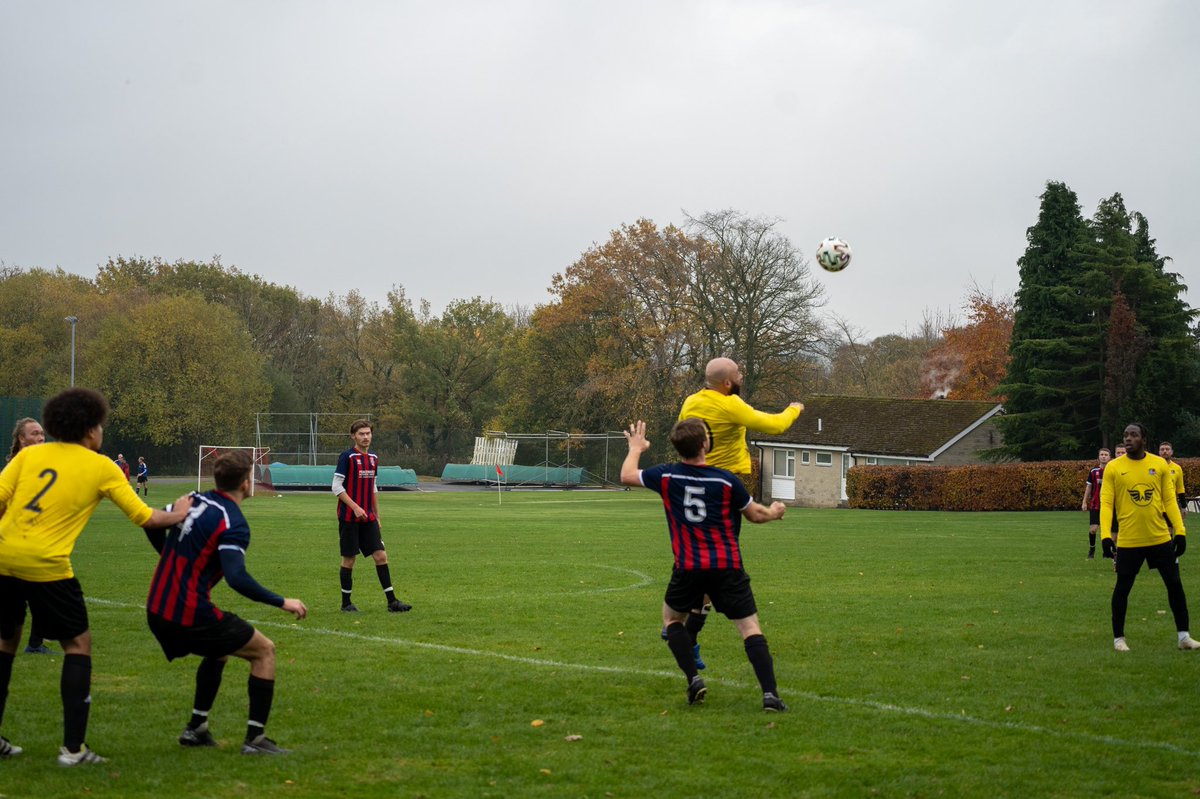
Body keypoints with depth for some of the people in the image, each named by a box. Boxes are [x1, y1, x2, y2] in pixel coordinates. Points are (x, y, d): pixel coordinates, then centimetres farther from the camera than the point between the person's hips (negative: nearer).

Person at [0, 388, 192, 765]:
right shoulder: (102, 467, 4)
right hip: (46, 564, -4)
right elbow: (144, 517, 7)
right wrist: (176, 515, 26)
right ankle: (73, 747, 6)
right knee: (78, 643, 10)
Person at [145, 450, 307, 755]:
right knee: (264, 650, 6)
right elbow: (237, 578, -27)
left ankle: (196, 727, 30)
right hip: (190, 617, -8)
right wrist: (282, 602, -18)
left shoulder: (195, 501, 8)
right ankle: (255, 738, 3)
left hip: (156, 612, 8)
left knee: (219, 650, 32)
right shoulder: (233, 524, -15)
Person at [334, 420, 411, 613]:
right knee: (349, 559, 0)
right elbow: (337, 487, -12)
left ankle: (391, 601, -1)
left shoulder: (373, 458, 11)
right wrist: (355, 507, -20)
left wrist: (377, 516, 18)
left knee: (381, 556, -1)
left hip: (368, 518, 6)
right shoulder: (347, 457, -9)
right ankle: (346, 603, 12)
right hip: (349, 517, -6)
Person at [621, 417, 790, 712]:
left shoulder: (666, 476, -3)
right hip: (727, 566, -1)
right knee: (750, 627, 0)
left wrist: (636, 448, 35)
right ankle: (770, 693, -13)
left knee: (671, 617, 24)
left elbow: (627, 476, 16)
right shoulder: (726, 480, -8)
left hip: (688, 567, 1)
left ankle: (694, 679, 8)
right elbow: (755, 514, 8)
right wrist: (774, 512, 31)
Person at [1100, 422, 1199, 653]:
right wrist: (1105, 536, -16)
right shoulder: (1113, 467, -4)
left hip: (1161, 538, 2)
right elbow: (1106, 503, -6)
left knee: (1175, 584, 7)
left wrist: (1180, 531, -2)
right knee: (1122, 588, 5)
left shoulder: (1160, 464, 2)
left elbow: (1169, 500, 5)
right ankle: (1118, 638, 18)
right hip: (1128, 541, -2)